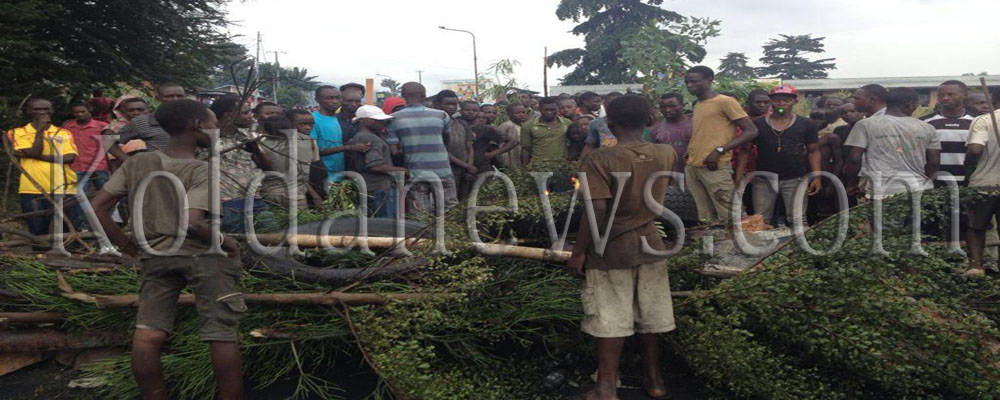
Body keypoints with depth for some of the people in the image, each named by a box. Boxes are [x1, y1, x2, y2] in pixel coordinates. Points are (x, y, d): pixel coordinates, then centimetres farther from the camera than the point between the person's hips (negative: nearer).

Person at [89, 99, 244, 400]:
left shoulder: (136, 163, 6)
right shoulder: (201, 170, -11)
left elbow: (97, 208, 4)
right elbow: (191, 223, -24)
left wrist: (127, 246, 9)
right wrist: (225, 243, -9)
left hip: (156, 257, 5)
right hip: (205, 256, -5)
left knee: (148, 335, 7)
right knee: (223, 336, 3)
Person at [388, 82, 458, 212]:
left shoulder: (394, 119, -3)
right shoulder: (441, 115, 1)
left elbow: (394, 150, -5)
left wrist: (410, 149, 11)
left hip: (415, 175, 0)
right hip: (442, 172, 1)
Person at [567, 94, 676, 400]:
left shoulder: (599, 160, -18)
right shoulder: (667, 154, -1)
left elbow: (597, 213, -23)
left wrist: (578, 252, -14)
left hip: (612, 249, -5)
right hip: (650, 243, 5)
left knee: (610, 319, 4)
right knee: (649, 316, 16)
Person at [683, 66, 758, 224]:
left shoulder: (725, 102, -4)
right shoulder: (697, 106, 19)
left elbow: (751, 131, -8)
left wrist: (720, 150, -16)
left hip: (715, 167, -7)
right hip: (692, 168, 7)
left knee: (727, 216, -6)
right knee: (705, 217, 8)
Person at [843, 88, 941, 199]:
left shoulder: (866, 125, -2)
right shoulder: (926, 128, 7)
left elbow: (854, 159, -6)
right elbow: (934, 162, 9)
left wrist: (852, 184, 8)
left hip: (883, 192, -3)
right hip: (920, 190, 3)